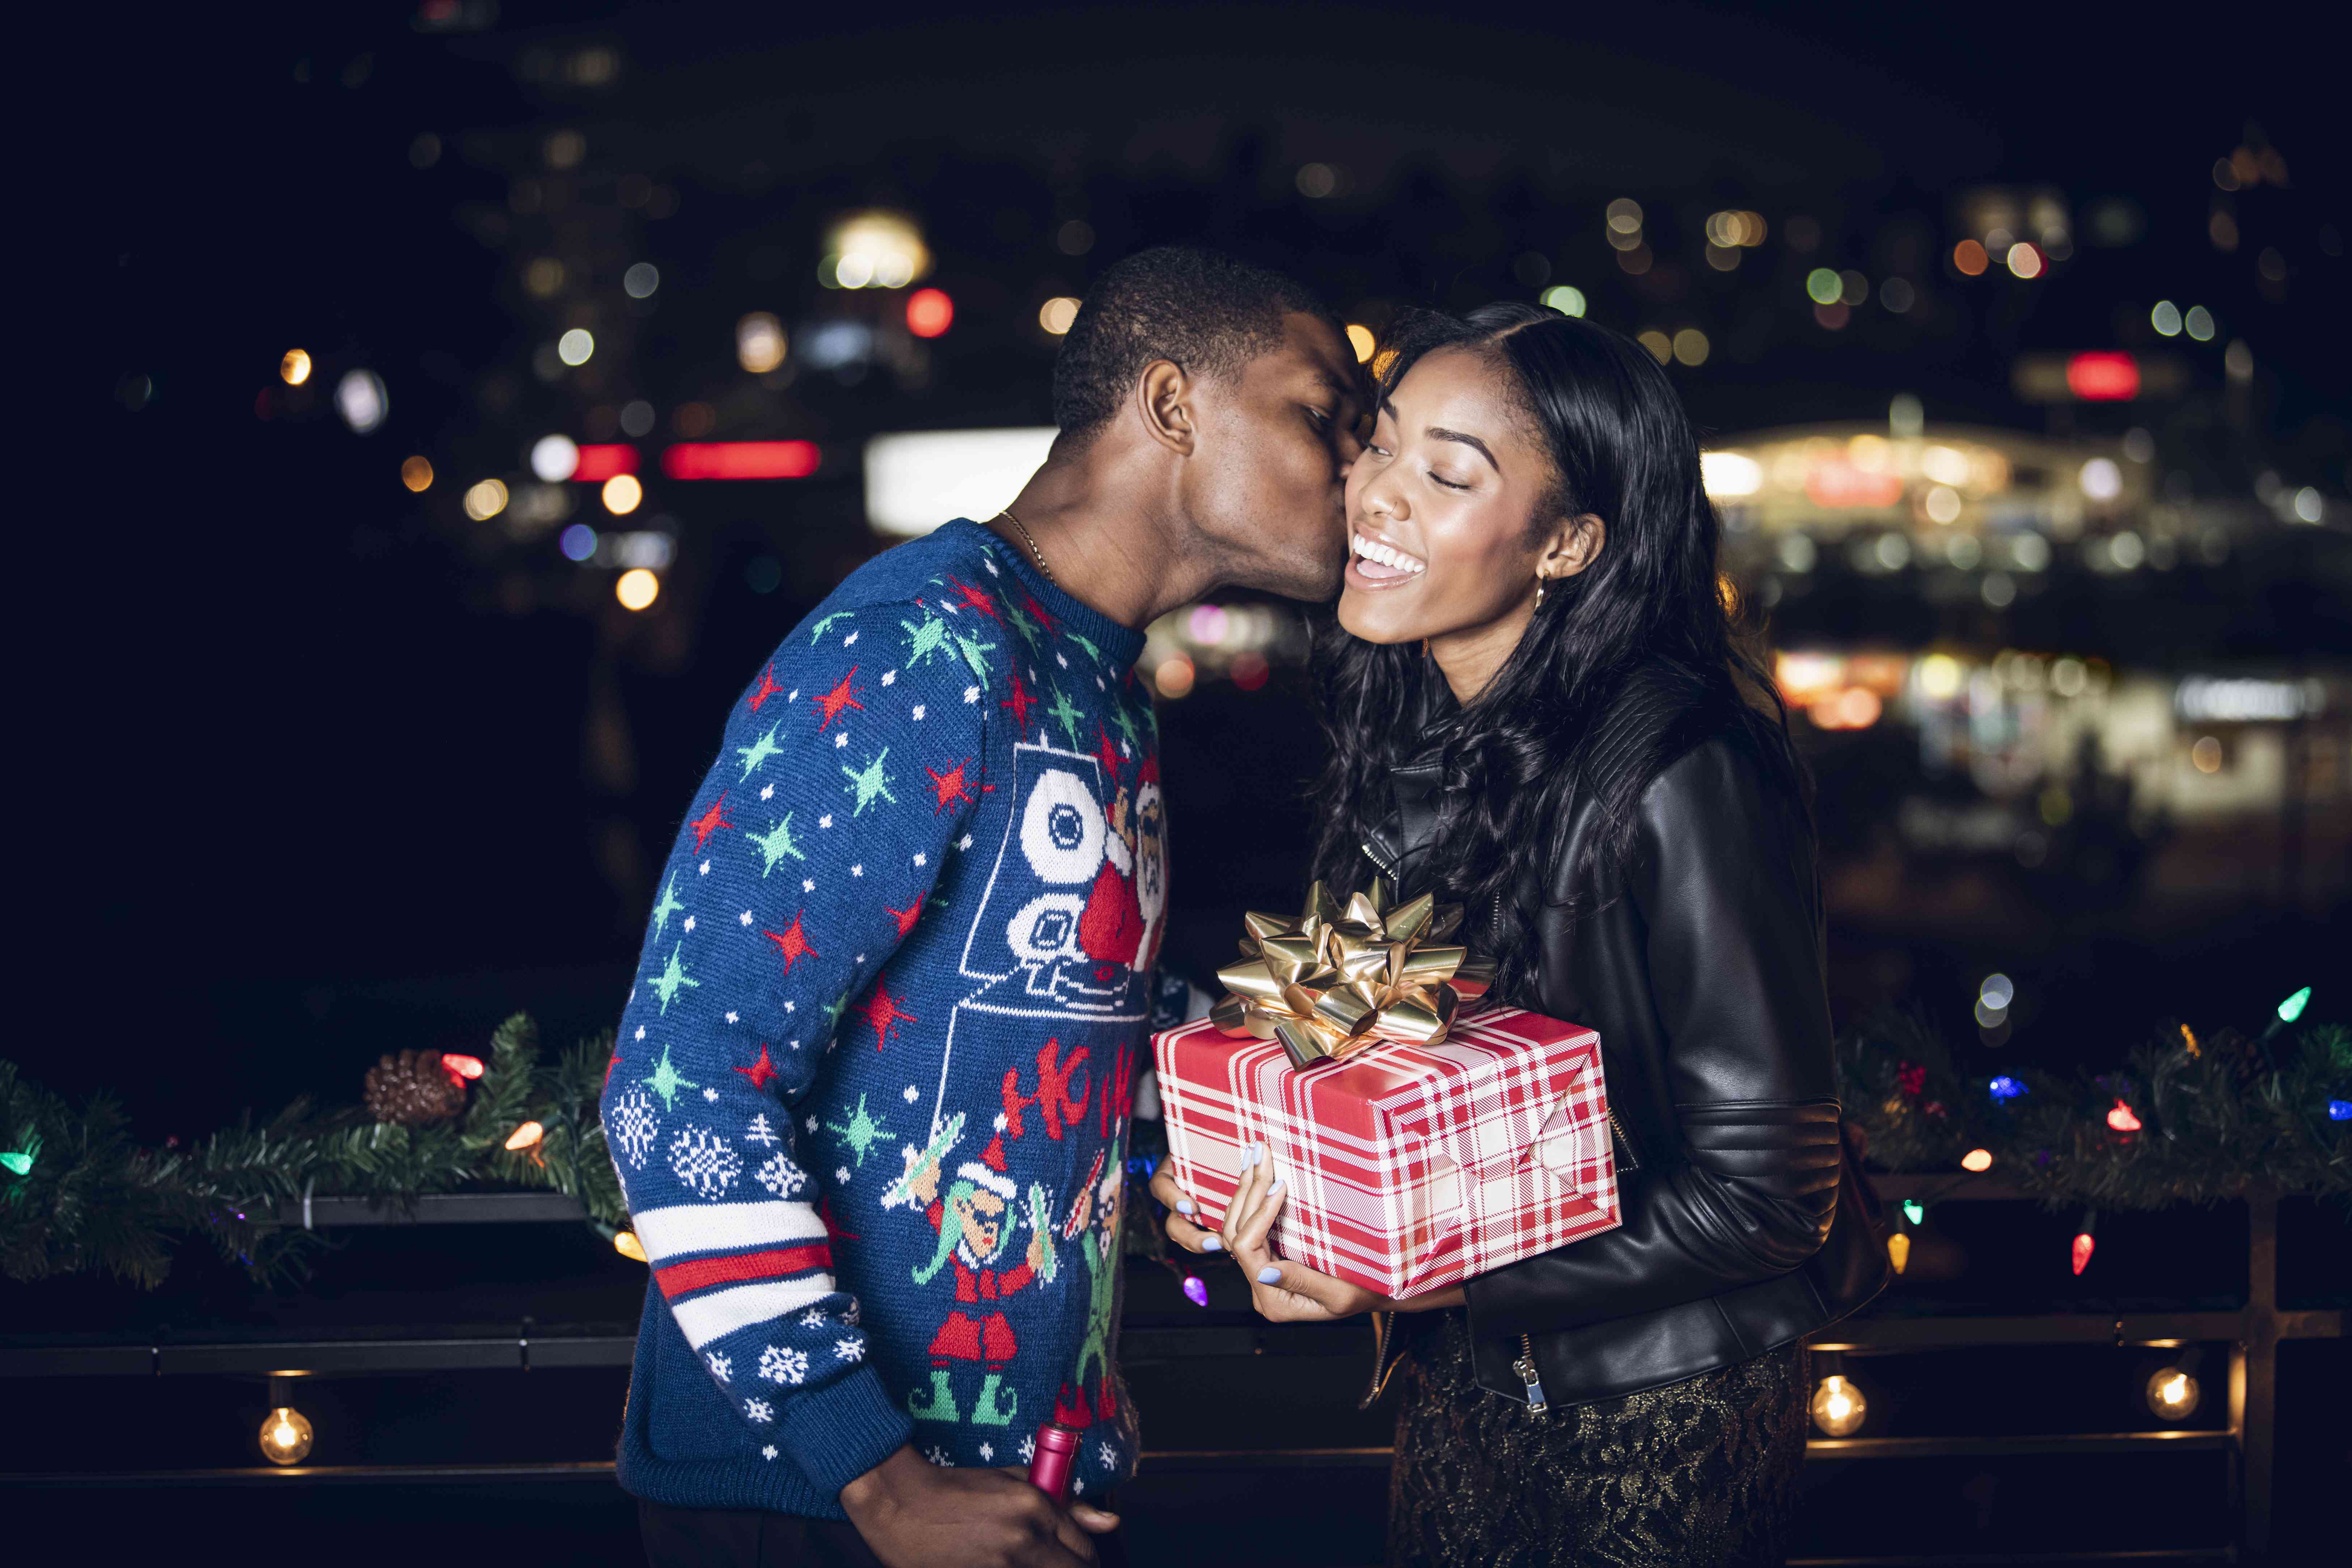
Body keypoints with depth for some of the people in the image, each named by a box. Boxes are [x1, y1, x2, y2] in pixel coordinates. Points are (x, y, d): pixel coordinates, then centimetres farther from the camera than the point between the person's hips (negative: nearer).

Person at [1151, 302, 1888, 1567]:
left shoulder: (1673, 777, -25)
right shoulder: (1405, 746, -2)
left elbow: (1768, 1195, -22)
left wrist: (1443, 1273, -27)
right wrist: (1256, 1178, -8)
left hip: (1658, 1407, -6)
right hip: (1462, 1380, 7)